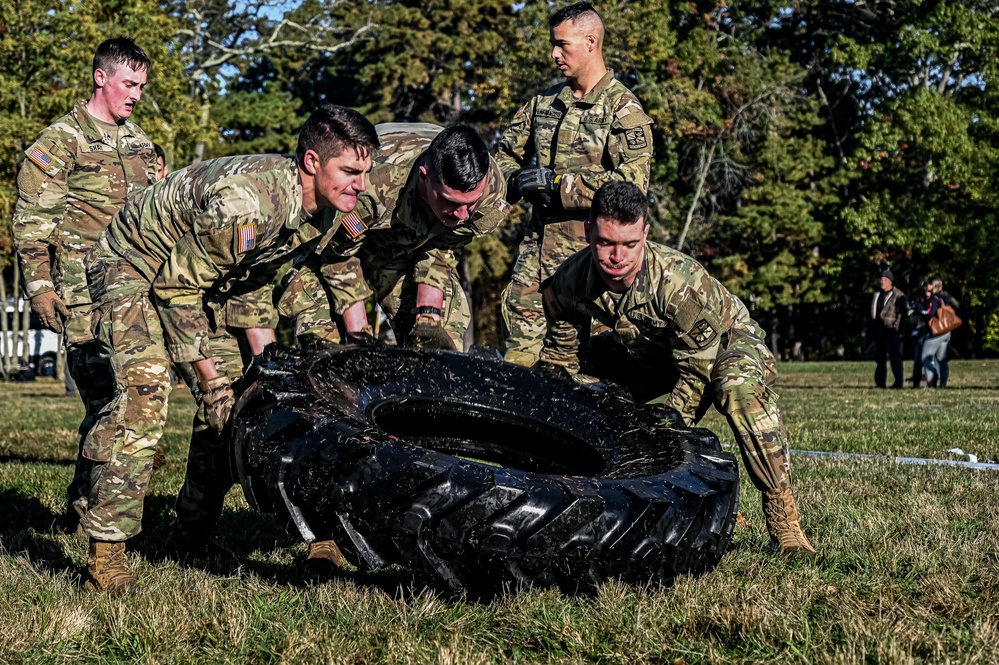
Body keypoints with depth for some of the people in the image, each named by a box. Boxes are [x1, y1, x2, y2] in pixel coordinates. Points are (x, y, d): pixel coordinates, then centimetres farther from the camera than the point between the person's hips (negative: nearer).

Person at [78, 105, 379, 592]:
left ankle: (191, 536, 16)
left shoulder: (324, 214, -11)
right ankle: (106, 552, -26)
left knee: (238, 398, 3)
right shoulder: (242, 205, -38)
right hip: (135, 265, -8)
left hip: (206, 274, 9)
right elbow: (176, 287, -28)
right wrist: (209, 376, -23)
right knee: (145, 387, -26)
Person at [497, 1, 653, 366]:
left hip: (590, 244, -6)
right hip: (539, 237, 6)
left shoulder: (624, 109, -6)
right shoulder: (545, 102, 15)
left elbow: (632, 182, -17)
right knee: (519, 317, 1)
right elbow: (506, 151, 24)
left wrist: (557, 182, -18)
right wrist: (515, 179, -1)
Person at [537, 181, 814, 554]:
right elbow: (559, 362, -7)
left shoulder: (682, 283, -38)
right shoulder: (569, 283, -24)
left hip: (725, 342, -6)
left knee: (740, 386, -39)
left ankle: (780, 509, -29)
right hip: (645, 355, 6)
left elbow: (695, 376, -29)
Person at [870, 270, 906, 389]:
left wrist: (896, 327, -17)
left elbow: (902, 313, -12)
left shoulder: (898, 295, -7)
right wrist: (873, 324, 15)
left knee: (894, 357, -9)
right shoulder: (877, 294, 16)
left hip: (891, 331, -8)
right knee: (879, 357, 11)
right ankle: (880, 382, 17)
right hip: (879, 330, 8)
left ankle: (899, 382, -8)